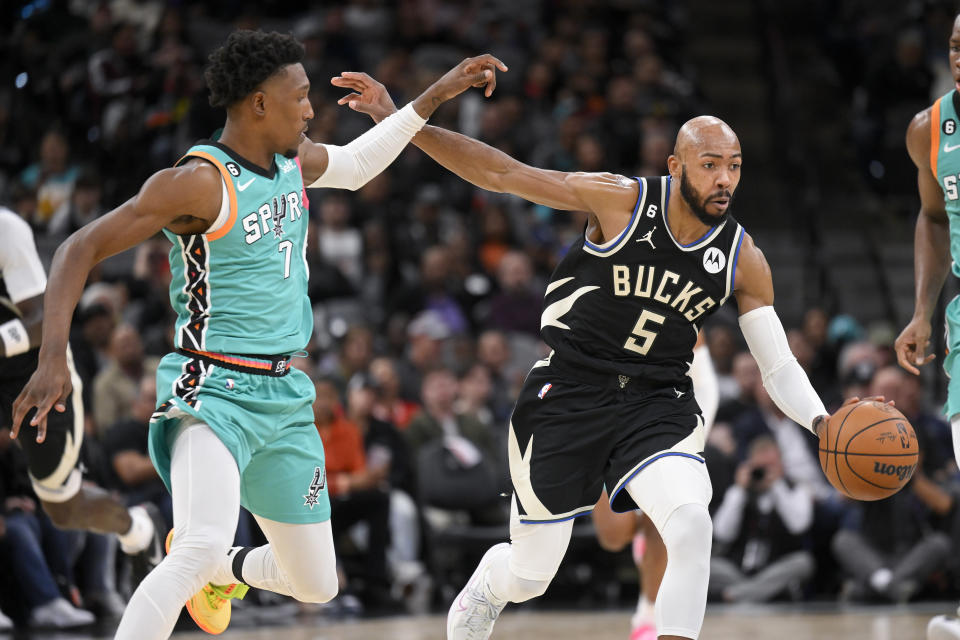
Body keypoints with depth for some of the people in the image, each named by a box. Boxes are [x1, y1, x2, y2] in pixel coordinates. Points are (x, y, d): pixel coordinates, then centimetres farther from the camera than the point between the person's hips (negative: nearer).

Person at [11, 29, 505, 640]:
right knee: (203, 545, -35)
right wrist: (54, 357, -27)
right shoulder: (199, 181, -16)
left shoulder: (295, 160, 7)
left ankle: (220, 567, 45)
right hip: (213, 392, -8)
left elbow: (356, 165, 31)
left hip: (285, 396, 8)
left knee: (317, 586, 15)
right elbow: (80, 250, -15)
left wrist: (437, 95, 29)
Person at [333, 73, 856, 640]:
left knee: (692, 524, -29)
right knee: (527, 580, 9)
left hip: (658, 403, 2)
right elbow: (500, 173, -12)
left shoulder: (742, 258, -4)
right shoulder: (620, 201, -13)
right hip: (568, 396, -2)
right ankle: (486, 586, 46)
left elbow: (779, 366, 1)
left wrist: (822, 422, -19)